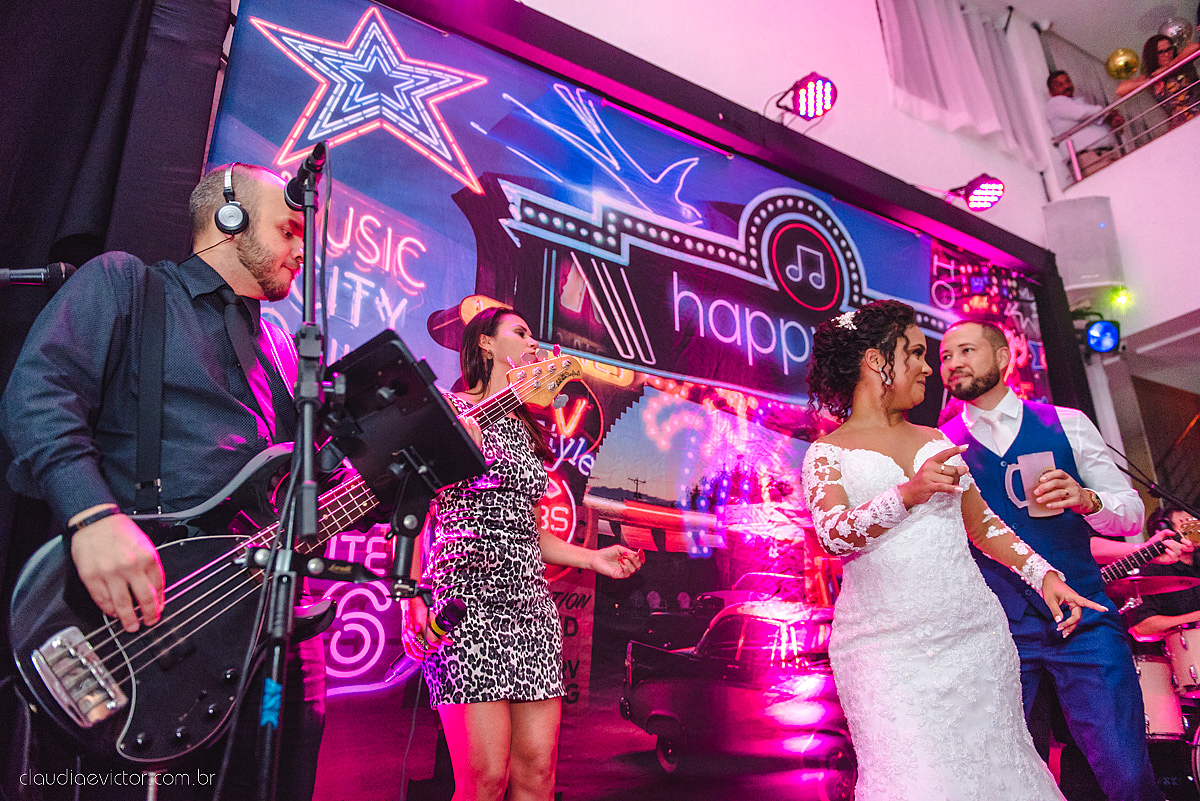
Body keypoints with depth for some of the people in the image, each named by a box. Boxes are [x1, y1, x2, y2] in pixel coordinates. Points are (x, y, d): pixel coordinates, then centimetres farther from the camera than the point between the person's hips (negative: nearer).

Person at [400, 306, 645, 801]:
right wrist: (412, 598, -15)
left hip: (530, 601, 7)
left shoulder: (524, 429, 23)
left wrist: (592, 559, 18)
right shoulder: (449, 409, 3)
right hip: (468, 596, -6)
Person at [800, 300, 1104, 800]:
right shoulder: (828, 453, 2)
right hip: (888, 646, -5)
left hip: (971, 632, 5)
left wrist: (1043, 575, 9)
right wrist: (908, 493, -24)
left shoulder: (936, 441, 18)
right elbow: (833, 535, -13)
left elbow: (982, 523, 21)